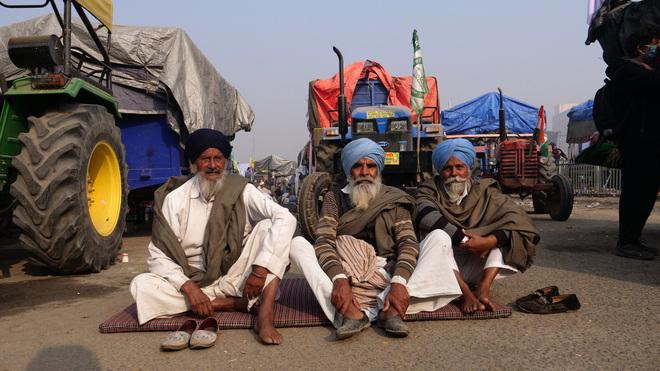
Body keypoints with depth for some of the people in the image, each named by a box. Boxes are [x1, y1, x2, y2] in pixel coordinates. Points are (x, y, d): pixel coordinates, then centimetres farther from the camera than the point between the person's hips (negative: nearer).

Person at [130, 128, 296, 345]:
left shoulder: (241, 191, -5)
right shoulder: (175, 198, -2)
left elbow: (285, 219, -21)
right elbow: (159, 256, -4)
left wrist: (261, 268, -31)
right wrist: (189, 288, -20)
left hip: (235, 277, -1)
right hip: (195, 281, 2)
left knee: (267, 227, -21)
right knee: (141, 287, -23)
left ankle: (265, 316, -34)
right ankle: (245, 304, -21)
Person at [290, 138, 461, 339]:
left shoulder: (395, 199, 11)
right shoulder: (334, 197, 10)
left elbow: (408, 244, -3)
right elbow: (323, 241, -5)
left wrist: (399, 282, -24)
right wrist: (339, 279, -25)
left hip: (387, 274, 1)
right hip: (345, 275, 0)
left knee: (440, 241, -16)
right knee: (297, 243, -20)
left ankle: (392, 309, -35)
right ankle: (350, 310, -40)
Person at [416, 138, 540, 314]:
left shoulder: (483, 192, 3)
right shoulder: (430, 191, 0)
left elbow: (519, 219, -12)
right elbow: (426, 216, -25)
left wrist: (489, 241, -27)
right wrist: (464, 239, -26)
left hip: (475, 270, 2)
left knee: (506, 233, -14)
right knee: (435, 233, -27)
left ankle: (484, 287, -31)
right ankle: (465, 292, -37)